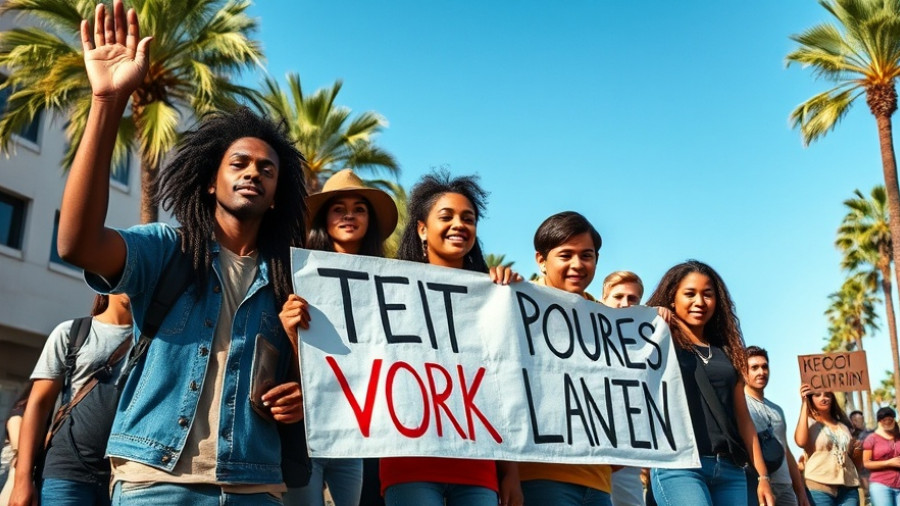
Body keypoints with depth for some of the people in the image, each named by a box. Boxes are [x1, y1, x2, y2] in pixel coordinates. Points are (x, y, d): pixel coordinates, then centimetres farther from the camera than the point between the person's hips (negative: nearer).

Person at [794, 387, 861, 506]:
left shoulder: (843, 425, 19)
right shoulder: (809, 423, 5)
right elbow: (800, 441, -20)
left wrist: (858, 451, 1)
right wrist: (804, 404, -16)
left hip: (848, 488, 5)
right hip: (819, 487, -4)